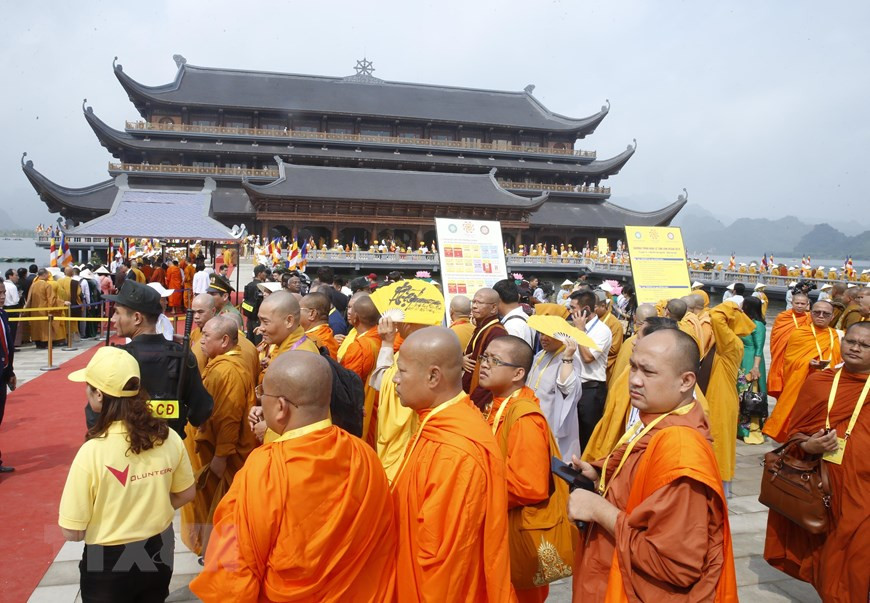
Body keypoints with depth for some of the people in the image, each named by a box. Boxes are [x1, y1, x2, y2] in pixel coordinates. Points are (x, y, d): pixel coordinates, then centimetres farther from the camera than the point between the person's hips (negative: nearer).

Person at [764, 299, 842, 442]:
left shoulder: (837, 336, 9)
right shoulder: (798, 333, 0)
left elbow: (841, 364, 12)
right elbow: (789, 361, -4)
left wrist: (828, 366, -9)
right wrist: (809, 363, -21)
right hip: (800, 387, -2)